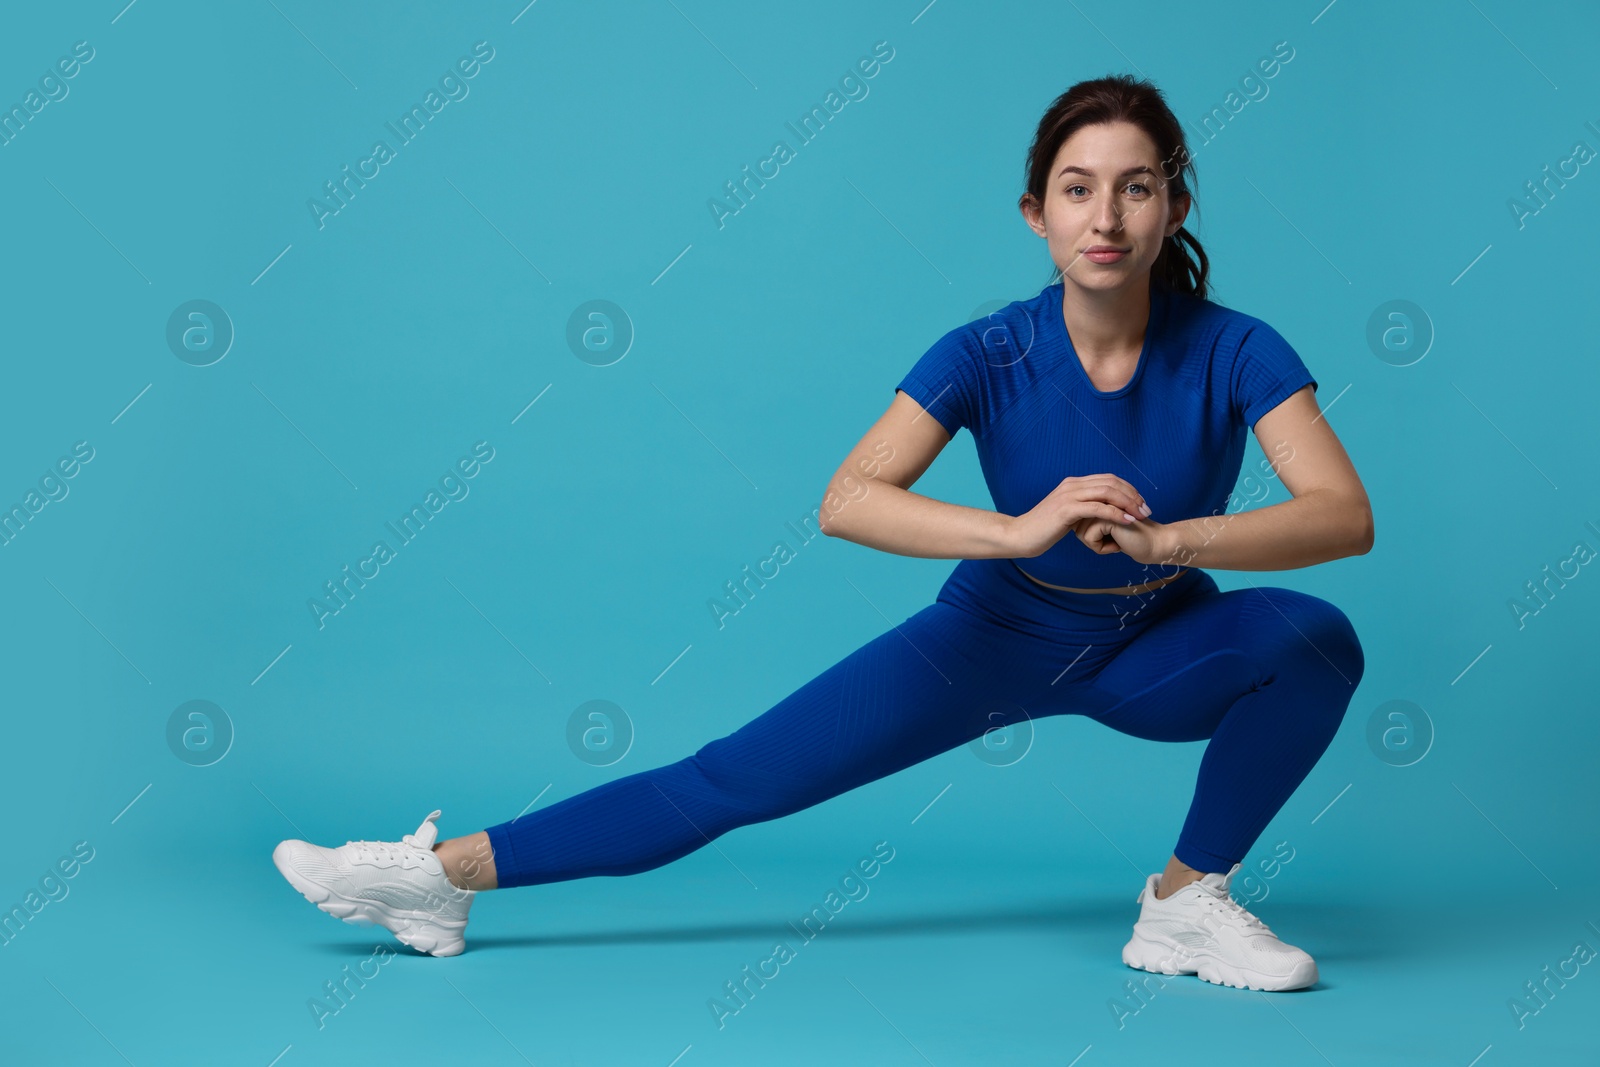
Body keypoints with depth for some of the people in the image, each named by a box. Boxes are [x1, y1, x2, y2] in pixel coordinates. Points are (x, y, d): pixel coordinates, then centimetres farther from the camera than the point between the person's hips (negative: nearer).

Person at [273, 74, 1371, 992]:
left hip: (1158, 647, 1)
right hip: (997, 634, -1)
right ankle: (445, 874, -6)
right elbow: (846, 501, -33)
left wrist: (1164, 538, -45)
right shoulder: (989, 355, -22)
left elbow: (1344, 514, -31)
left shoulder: (1235, 352, -21)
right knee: (741, 776, -10)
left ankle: (1188, 899, -11)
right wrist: (1020, 528, -47)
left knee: (1317, 637, -29)